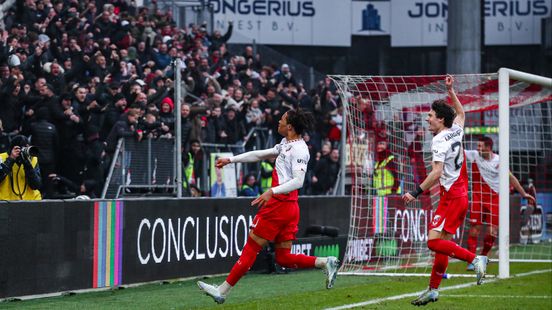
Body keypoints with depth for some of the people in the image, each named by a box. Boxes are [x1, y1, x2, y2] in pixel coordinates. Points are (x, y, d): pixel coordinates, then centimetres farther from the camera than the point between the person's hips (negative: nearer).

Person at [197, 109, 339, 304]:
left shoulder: (298, 149, -13)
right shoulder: (286, 144, 16)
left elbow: (298, 181, -22)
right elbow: (260, 155, 24)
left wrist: (272, 191, -32)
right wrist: (231, 160, 26)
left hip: (279, 205, -10)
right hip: (289, 207, 10)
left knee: (251, 247, -3)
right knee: (283, 258, 9)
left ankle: (223, 291, 3)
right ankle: (325, 262, 2)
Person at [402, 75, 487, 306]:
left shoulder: (439, 141, -14)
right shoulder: (456, 132, 9)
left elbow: (437, 172, -24)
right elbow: (461, 113, 32)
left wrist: (416, 192, -23)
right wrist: (450, 91, 32)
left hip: (451, 198, -9)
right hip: (461, 194, 9)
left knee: (434, 241, -15)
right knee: (443, 243, 8)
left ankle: (475, 259, -18)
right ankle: (433, 290, 9)